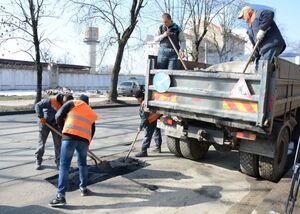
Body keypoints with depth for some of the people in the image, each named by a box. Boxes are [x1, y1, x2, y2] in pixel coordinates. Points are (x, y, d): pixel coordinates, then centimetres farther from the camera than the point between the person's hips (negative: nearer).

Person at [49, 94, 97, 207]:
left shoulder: (73, 103, 17)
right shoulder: (92, 113, 28)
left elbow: (58, 116, 8)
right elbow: (92, 131, 26)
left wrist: (64, 128, 24)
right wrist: (87, 142, 38)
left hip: (70, 136, -4)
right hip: (84, 139, 4)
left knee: (64, 166, -1)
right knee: (82, 163, 25)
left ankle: (61, 196, -4)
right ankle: (83, 188, 32)